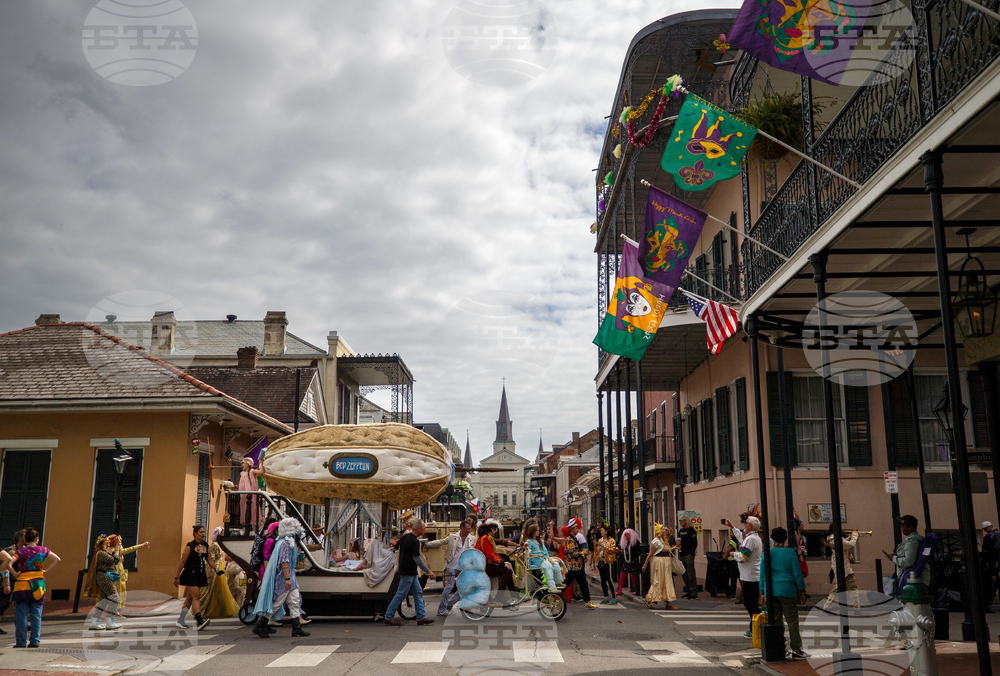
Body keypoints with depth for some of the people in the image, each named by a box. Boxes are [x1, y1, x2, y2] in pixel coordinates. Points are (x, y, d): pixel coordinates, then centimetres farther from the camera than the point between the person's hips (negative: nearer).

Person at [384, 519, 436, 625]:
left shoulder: (405, 536, 8)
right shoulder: (414, 541, -20)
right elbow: (417, 559, -22)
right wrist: (428, 571, -17)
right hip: (408, 572, -10)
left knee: (418, 593, 10)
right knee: (401, 594, -1)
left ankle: (421, 617, 12)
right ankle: (389, 617, 7)